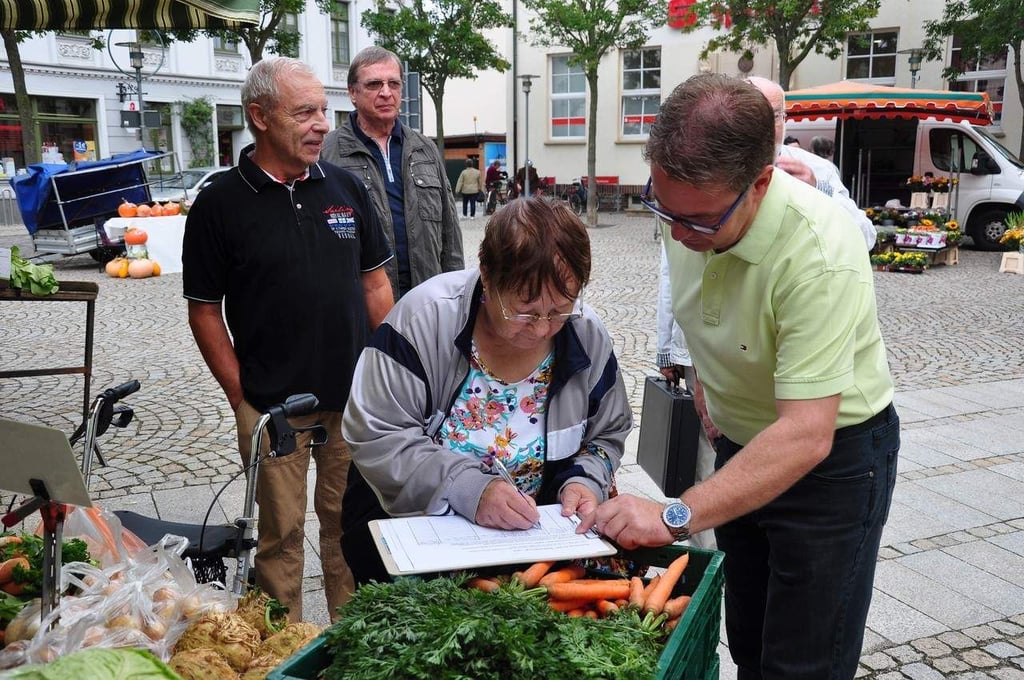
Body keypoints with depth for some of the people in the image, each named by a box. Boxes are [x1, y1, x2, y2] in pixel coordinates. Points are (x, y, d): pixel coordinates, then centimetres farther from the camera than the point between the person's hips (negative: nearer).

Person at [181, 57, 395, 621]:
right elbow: (204, 309, -2)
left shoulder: (346, 187, 5)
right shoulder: (220, 203, -5)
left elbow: (375, 283, 10)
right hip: (272, 406, -3)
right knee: (281, 531, 8)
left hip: (355, 398, 3)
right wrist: (241, 395, -6)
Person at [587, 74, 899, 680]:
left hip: (832, 454, -6)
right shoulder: (689, 205, -12)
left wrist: (675, 517, -40)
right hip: (741, 442, 7)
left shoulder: (820, 256, -34)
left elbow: (805, 436, -37)